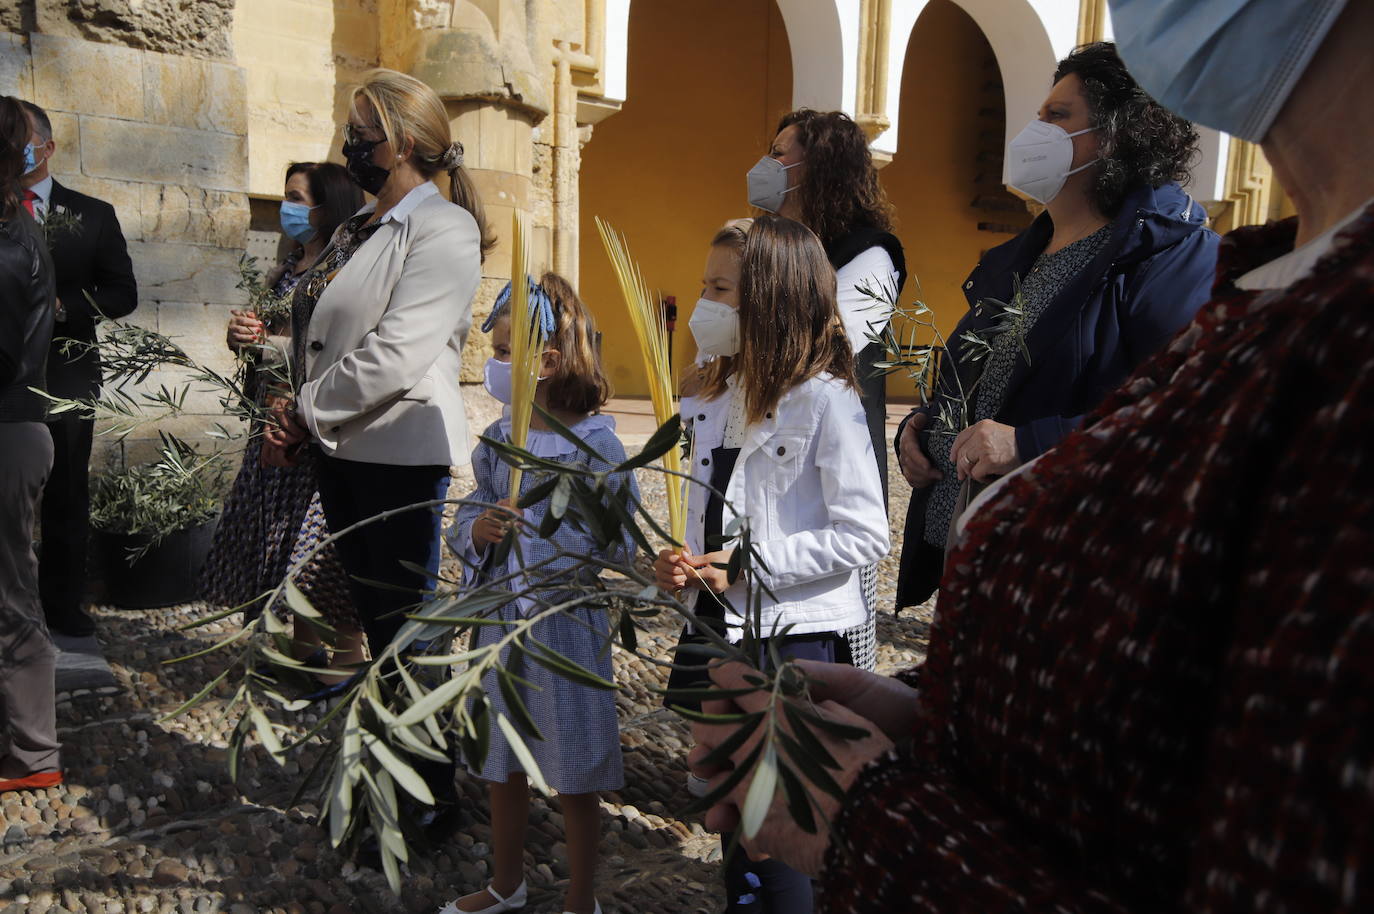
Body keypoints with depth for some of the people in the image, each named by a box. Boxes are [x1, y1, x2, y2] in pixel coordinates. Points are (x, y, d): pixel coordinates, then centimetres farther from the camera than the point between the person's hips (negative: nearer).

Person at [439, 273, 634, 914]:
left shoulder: (596, 443, -15)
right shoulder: (497, 440, 3)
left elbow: (618, 546, -18)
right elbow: (467, 515, 7)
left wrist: (542, 541, -29)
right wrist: (476, 531, -15)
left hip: (565, 621, -6)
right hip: (498, 618, 6)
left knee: (574, 772, 10)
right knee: (500, 762, 21)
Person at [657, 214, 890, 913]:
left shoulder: (825, 397, -16)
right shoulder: (719, 396, 8)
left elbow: (863, 535, -19)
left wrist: (752, 564, -20)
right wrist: (683, 565, 0)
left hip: (797, 635, -8)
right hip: (726, 628, 8)